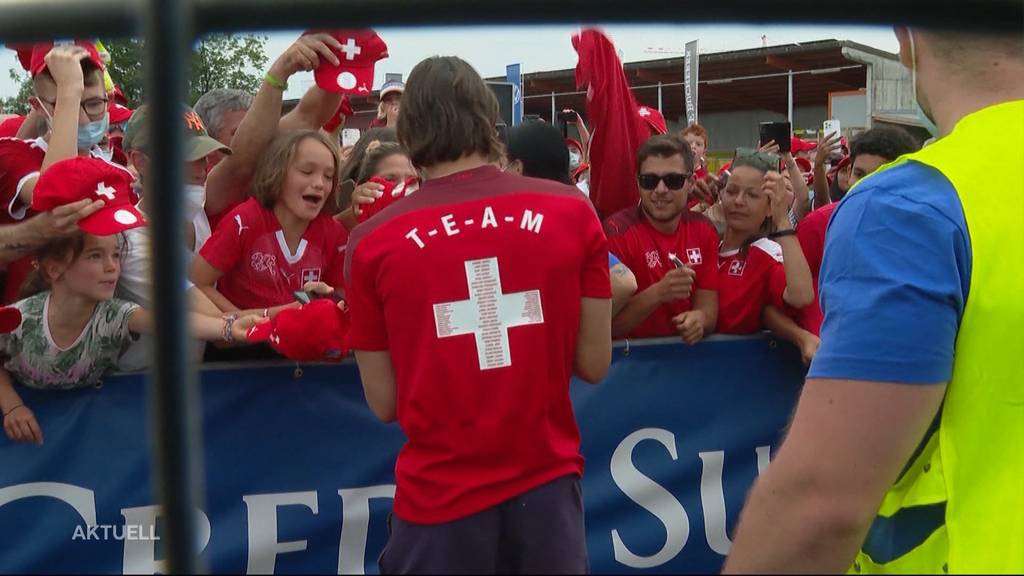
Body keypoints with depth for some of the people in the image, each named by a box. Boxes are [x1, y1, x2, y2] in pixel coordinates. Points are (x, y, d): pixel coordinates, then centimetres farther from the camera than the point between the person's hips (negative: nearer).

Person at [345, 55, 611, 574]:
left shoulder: (373, 241, -7)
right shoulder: (571, 212, -5)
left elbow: (384, 403, -2)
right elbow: (594, 365, 0)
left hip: (440, 496, -1)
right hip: (547, 485, 1)